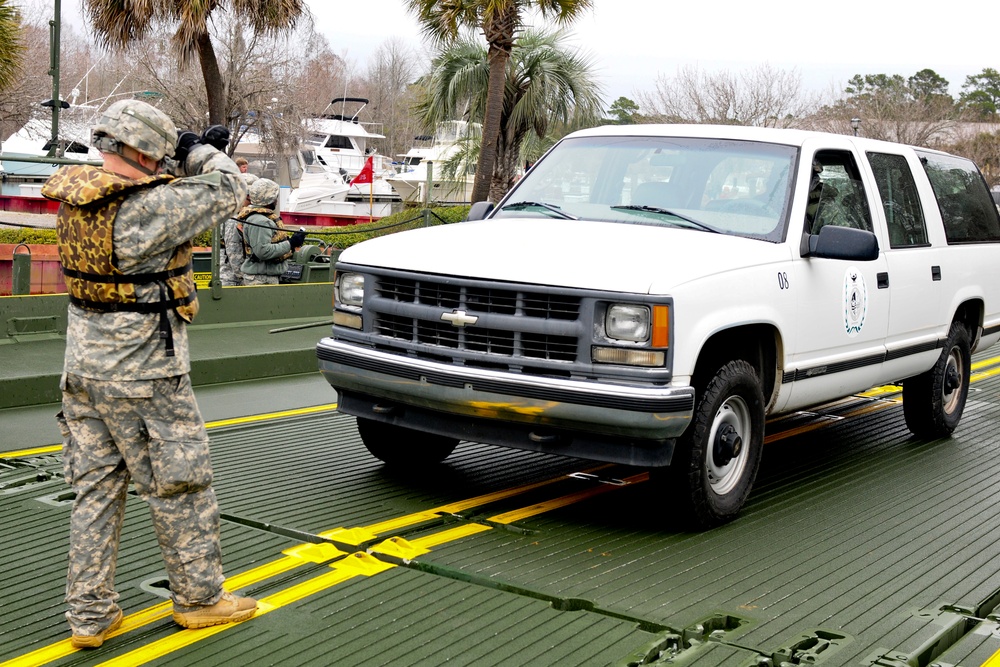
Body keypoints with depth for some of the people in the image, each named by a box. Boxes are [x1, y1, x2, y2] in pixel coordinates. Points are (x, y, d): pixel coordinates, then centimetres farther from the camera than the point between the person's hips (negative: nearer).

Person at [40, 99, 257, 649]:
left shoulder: (77, 196, 4)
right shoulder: (151, 205, -20)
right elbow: (225, 192, -9)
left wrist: (186, 159, 16)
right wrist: (206, 155, 9)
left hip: (84, 363, 8)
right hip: (142, 372, -8)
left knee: (96, 487, 13)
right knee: (178, 486, 7)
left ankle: (89, 613, 18)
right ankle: (199, 597, 20)